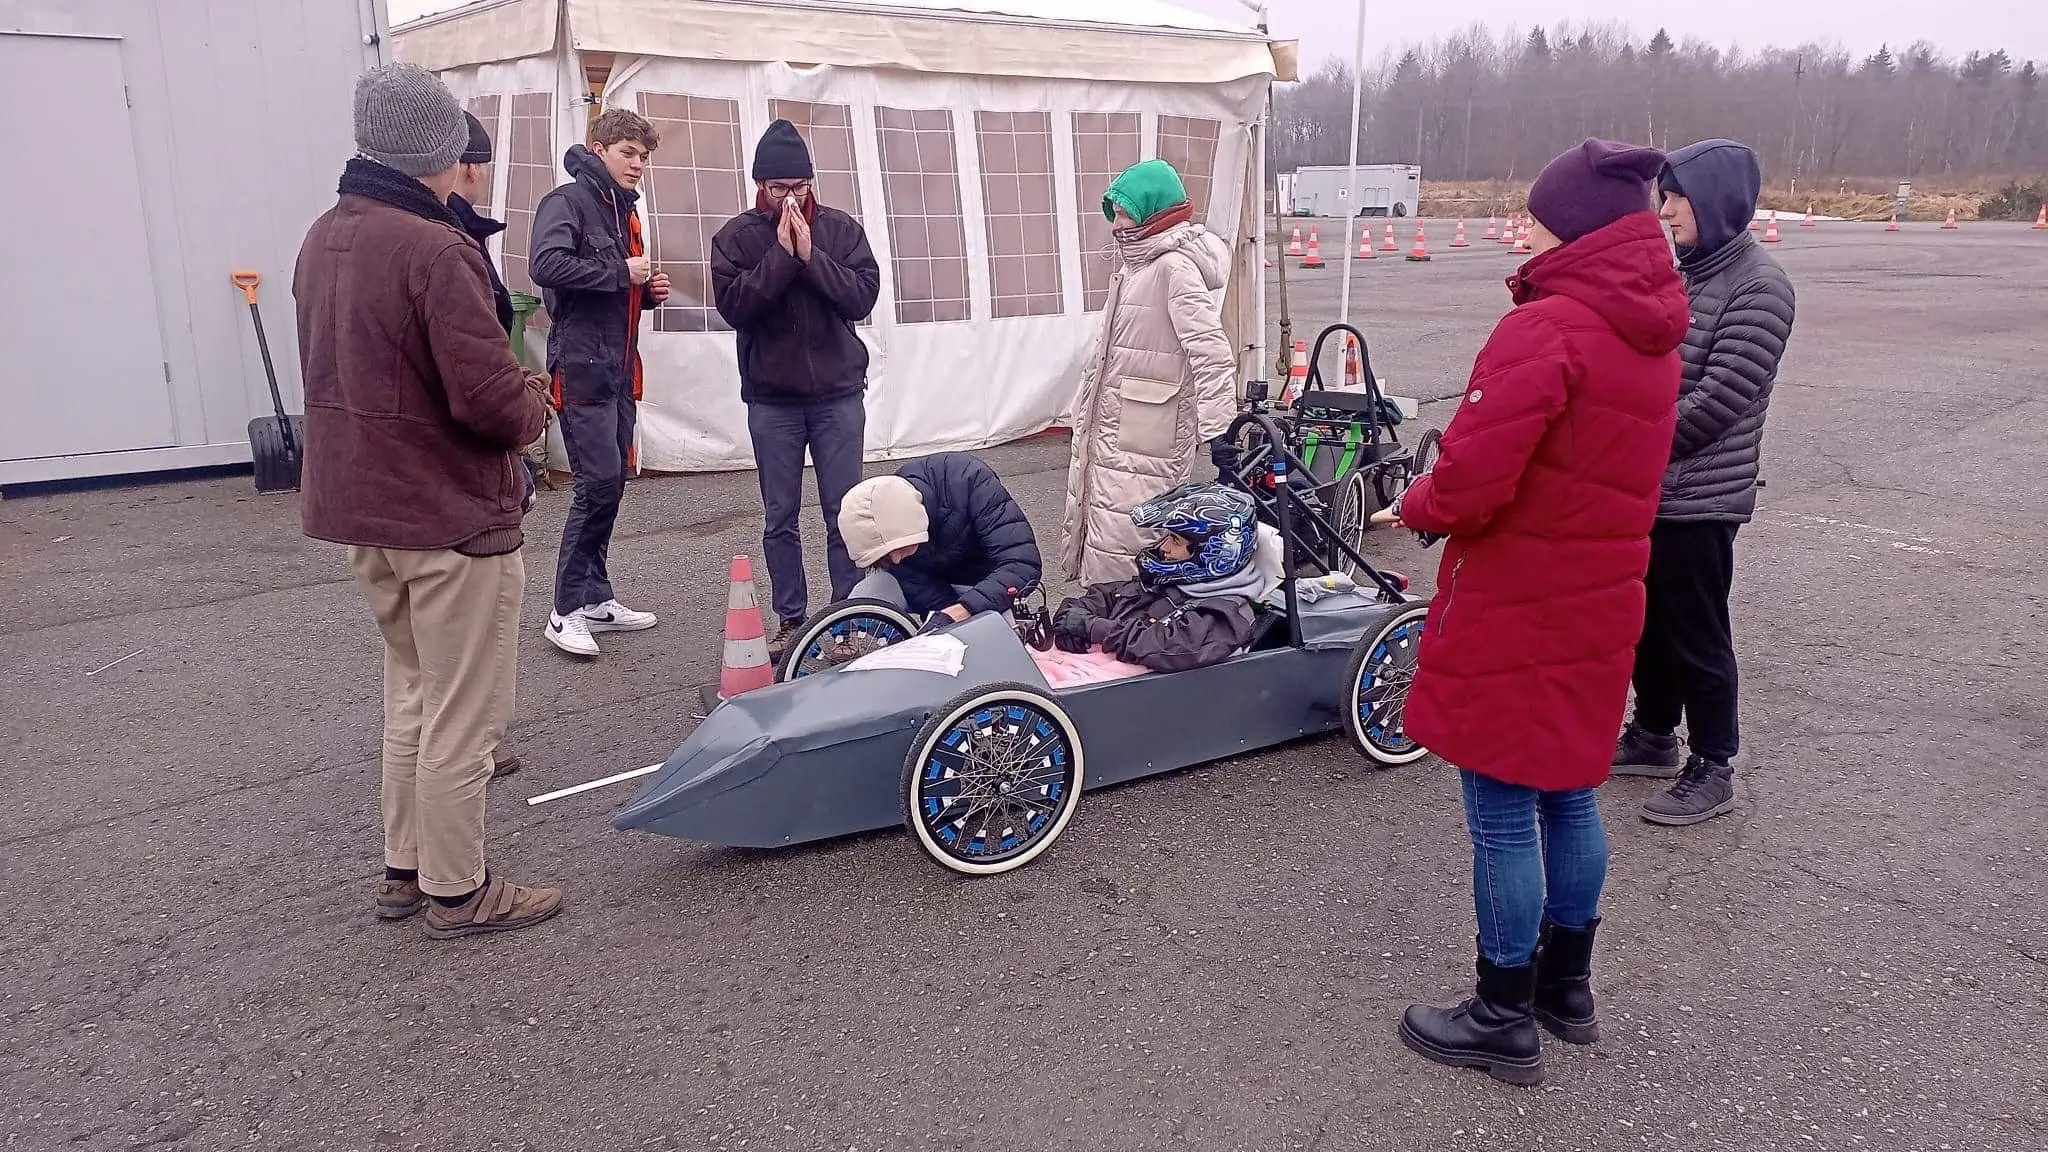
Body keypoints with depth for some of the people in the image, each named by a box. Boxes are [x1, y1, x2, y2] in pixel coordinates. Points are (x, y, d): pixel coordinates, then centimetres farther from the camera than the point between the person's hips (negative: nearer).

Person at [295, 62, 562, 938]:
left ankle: (403, 869, 31)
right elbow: (490, 396, -25)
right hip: (451, 516, -9)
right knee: (463, 716, 4)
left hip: (358, 507, 9)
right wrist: (532, 410, -3)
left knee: (412, 694, 21)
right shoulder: (435, 249, -21)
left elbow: (339, 371, 14)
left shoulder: (323, 240, 9)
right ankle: (456, 891, 16)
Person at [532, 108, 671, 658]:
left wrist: (649, 289, 7)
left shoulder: (625, 209, 20)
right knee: (600, 480, -12)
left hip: (620, 368, 9)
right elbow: (546, 263, -25)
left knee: (613, 482, 10)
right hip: (582, 365, -9)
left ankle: (596, 599, 19)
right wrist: (620, 273, -18)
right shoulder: (568, 200, -8)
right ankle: (567, 610, -3)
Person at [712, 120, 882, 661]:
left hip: (838, 394, 0)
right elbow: (733, 305, -12)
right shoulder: (737, 237, 1)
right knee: (779, 518, 7)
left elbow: (863, 296, -9)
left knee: (843, 514, 3)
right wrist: (781, 255, -17)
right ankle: (790, 621, 18)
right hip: (771, 399, 1)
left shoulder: (841, 229, 2)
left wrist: (810, 255, -17)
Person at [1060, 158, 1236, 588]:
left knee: (1117, 540, -9)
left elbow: (1211, 351, -25)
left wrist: (1219, 430, -33)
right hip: (1115, 426, 10)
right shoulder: (1141, 262, 15)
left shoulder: (1175, 267, -16)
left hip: (1146, 437, -10)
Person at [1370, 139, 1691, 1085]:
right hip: (1599, 604, 9)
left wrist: (1412, 508, -5)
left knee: (1501, 812, 4)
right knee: (1568, 795, 20)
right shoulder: (1652, 333, 8)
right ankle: (1568, 986, 35)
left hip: (1514, 615, -9)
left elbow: (1471, 484, -27)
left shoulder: (1545, 330, -21)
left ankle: (1505, 1021, 17)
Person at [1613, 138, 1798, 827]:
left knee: (1697, 635, 2)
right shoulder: (1686, 272, 10)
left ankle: (1712, 769, 16)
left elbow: (1721, 397, -20)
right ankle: (1654, 737, 34)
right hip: (1648, 487, 8)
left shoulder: (1758, 285, -13)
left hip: (1701, 496, -7)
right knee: (1650, 621, 18)